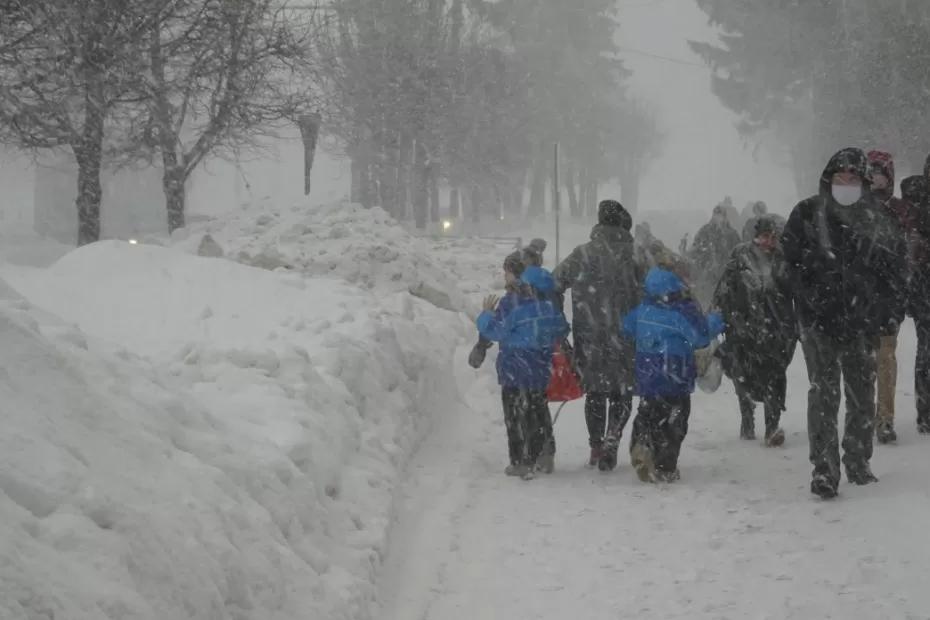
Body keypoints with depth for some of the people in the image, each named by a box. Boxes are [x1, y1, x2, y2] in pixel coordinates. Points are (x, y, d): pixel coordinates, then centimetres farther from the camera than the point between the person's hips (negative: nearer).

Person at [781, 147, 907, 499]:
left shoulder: (878, 221, 8)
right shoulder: (807, 215, 0)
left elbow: (894, 270, 10)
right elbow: (792, 264, -3)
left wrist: (880, 312, -2)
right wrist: (814, 303, -12)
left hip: (862, 324, 3)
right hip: (820, 323, -3)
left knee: (862, 395, 10)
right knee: (824, 394, -8)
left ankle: (858, 463, 23)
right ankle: (824, 471, -10)